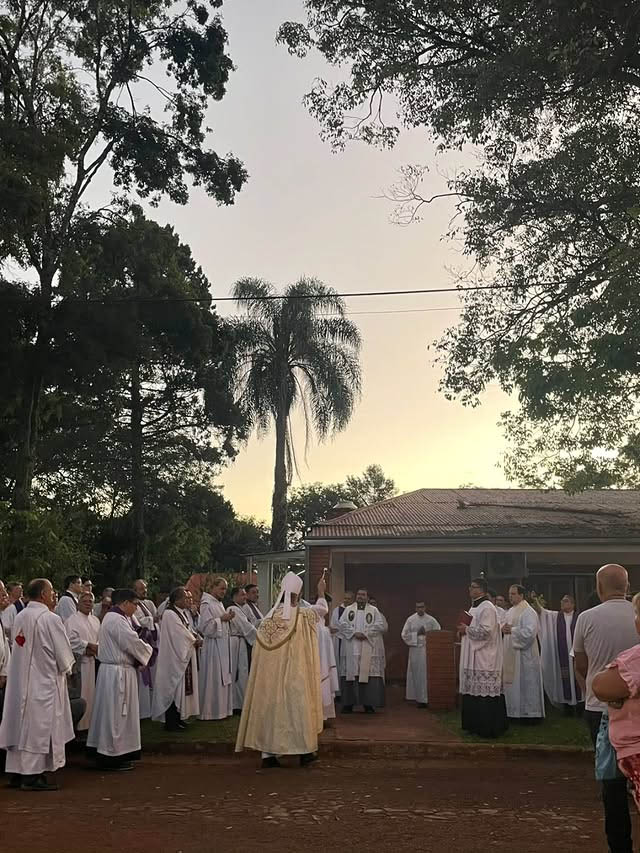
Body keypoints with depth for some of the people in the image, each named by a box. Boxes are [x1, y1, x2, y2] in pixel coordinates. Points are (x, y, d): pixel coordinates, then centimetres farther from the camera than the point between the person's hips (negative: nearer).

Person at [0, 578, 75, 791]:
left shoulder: (19, 617, 4)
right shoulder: (50, 619, -18)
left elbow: (18, 649, 12)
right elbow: (63, 654, -13)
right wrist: (65, 669, 7)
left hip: (20, 681, 7)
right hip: (43, 681, -7)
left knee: (20, 724, 13)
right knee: (40, 727, 1)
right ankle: (34, 776, 5)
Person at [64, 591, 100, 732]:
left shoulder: (95, 620, 15)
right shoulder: (72, 619, -5)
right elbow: (72, 640, -15)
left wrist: (93, 648, -5)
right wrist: (89, 645, -13)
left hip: (93, 661, 6)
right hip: (78, 661, -6)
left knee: (91, 693, 8)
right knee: (79, 694, -6)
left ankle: (89, 723, 16)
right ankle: (78, 725, 1)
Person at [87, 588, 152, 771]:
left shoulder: (112, 618, 14)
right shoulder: (117, 620, -20)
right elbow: (133, 644, -21)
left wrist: (143, 649, 2)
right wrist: (148, 650, -3)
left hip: (111, 670, 11)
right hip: (118, 672, -11)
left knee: (114, 714, 16)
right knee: (116, 714, -2)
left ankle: (109, 753, 24)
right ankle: (112, 756, 7)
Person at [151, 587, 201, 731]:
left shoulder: (182, 613, 11)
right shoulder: (170, 614, -18)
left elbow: (189, 630, 13)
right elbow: (181, 635, -19)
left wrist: (196, 638, -7)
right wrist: (195, 641, -7)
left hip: (184, 656, 9)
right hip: (175, 657, -9)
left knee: (182, 687, 14)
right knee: (174, 688, -3)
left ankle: (178, 718, 23)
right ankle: (170, 723, 5)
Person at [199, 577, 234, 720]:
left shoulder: (219, 603, 14)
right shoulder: (206, 604, -12)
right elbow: (205, 626, -17)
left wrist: (228, 617, 5)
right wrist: (221, 619, -17)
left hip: (223, 645, 9)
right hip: (213, 645, -9)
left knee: (223, 678, 11)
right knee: (213, 679, -3)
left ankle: (222, 708, 18)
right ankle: (211, 711, 5)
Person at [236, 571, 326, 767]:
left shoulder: (268, 618, 1)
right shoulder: (302, 616, -8)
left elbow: (260, 650, 7)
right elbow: (321, 609, 12)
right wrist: (321, 593, 28)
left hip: (269, 675, 4)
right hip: (294, 676, -4)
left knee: (269, 708, 8)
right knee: (297, 707, 6)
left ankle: (268, 754, 10)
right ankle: (304, 751, 13)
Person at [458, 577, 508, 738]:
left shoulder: (487, 608, -14)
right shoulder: (474, 607, 16)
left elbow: (485, 631, -23)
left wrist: (466, 630, -14)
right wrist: (464, 629, 6)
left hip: (484, 660, -10)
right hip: (473, 657, 10)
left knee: (485, 694, -5)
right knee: (473, 692, 12)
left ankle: (489, 728, 1)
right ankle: (475, 725, 19)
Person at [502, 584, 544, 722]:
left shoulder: (528, 612, -13)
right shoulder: (510, 611, 14)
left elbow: (530, 632, -23)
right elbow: (505, 626, 20)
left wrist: (512, 630, -17)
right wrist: (503, 629, -3)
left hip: (524, 653, -8)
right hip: (511, 653, 8)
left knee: (526, 683, -2)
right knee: (513, 683, 11)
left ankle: (531, 713, 7)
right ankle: (516, 712, 20)